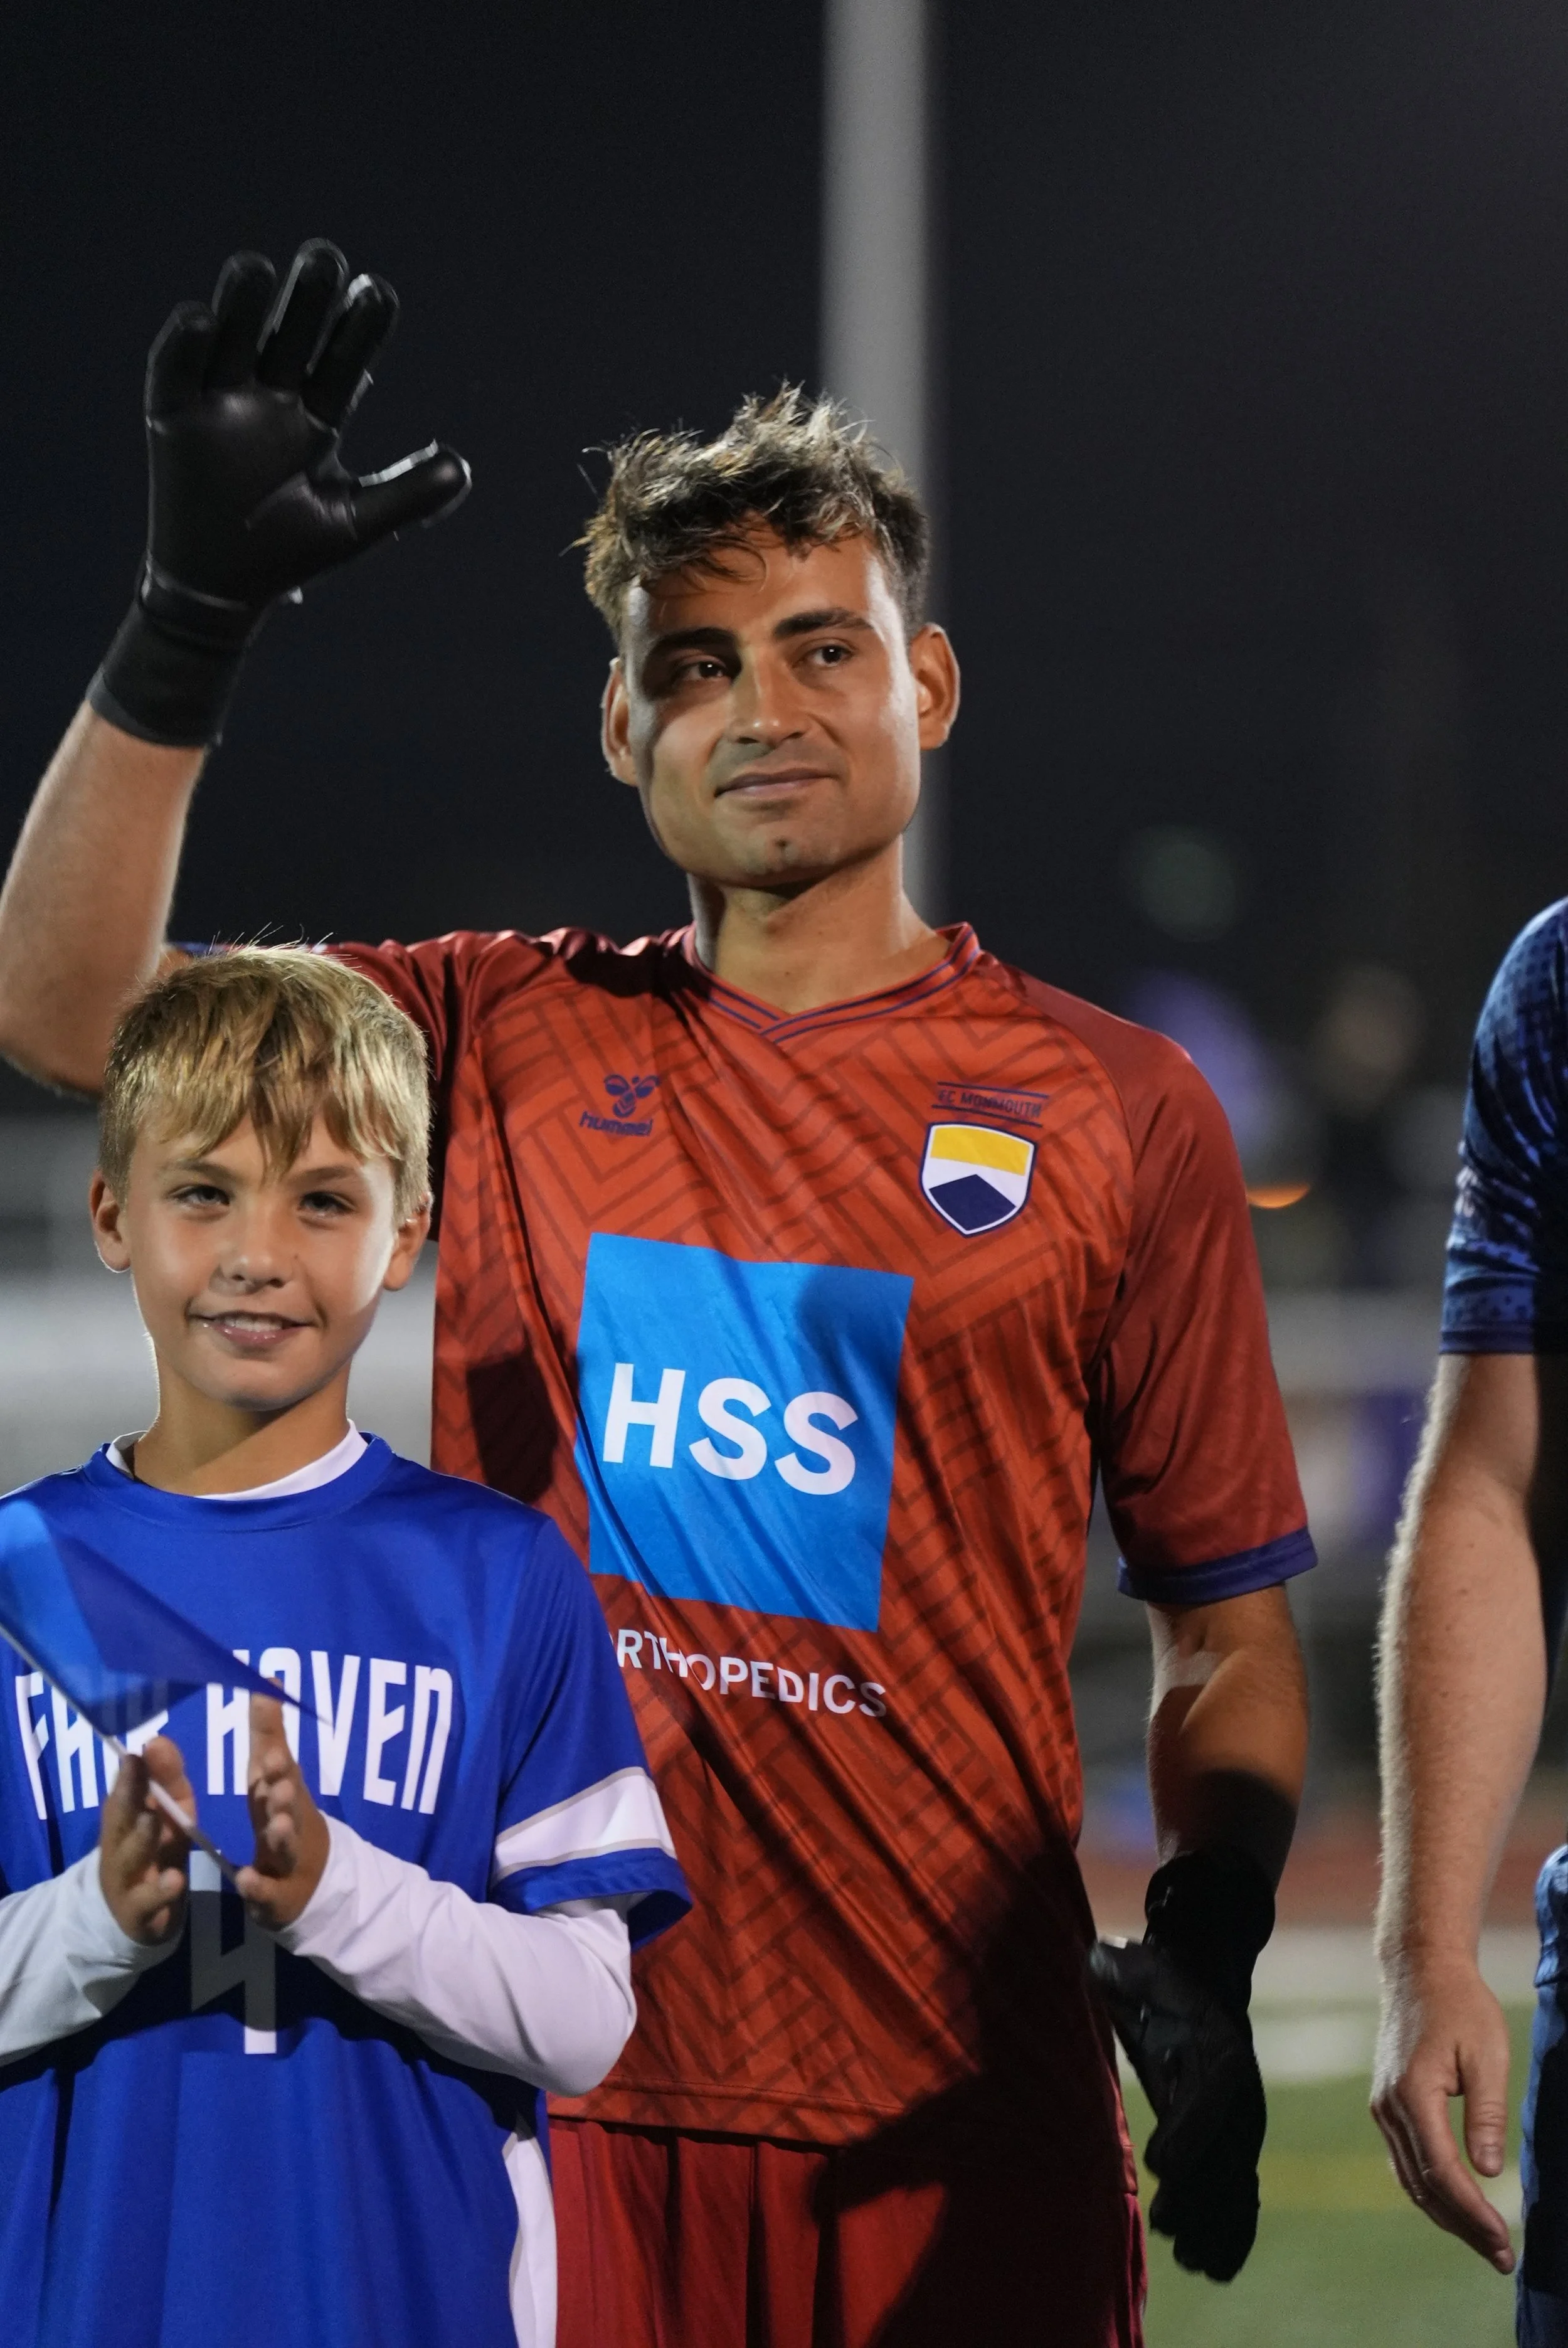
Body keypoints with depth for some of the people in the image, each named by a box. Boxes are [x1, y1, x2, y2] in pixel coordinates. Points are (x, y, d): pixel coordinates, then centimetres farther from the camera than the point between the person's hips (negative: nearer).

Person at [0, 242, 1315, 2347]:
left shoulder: (1118, 1115, 6)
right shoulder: (513, 1047, 11)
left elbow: (1227, 1623, 8)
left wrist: (1210, 1945, -8)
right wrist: (191, 616, -10)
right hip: (557, 2084, 1)